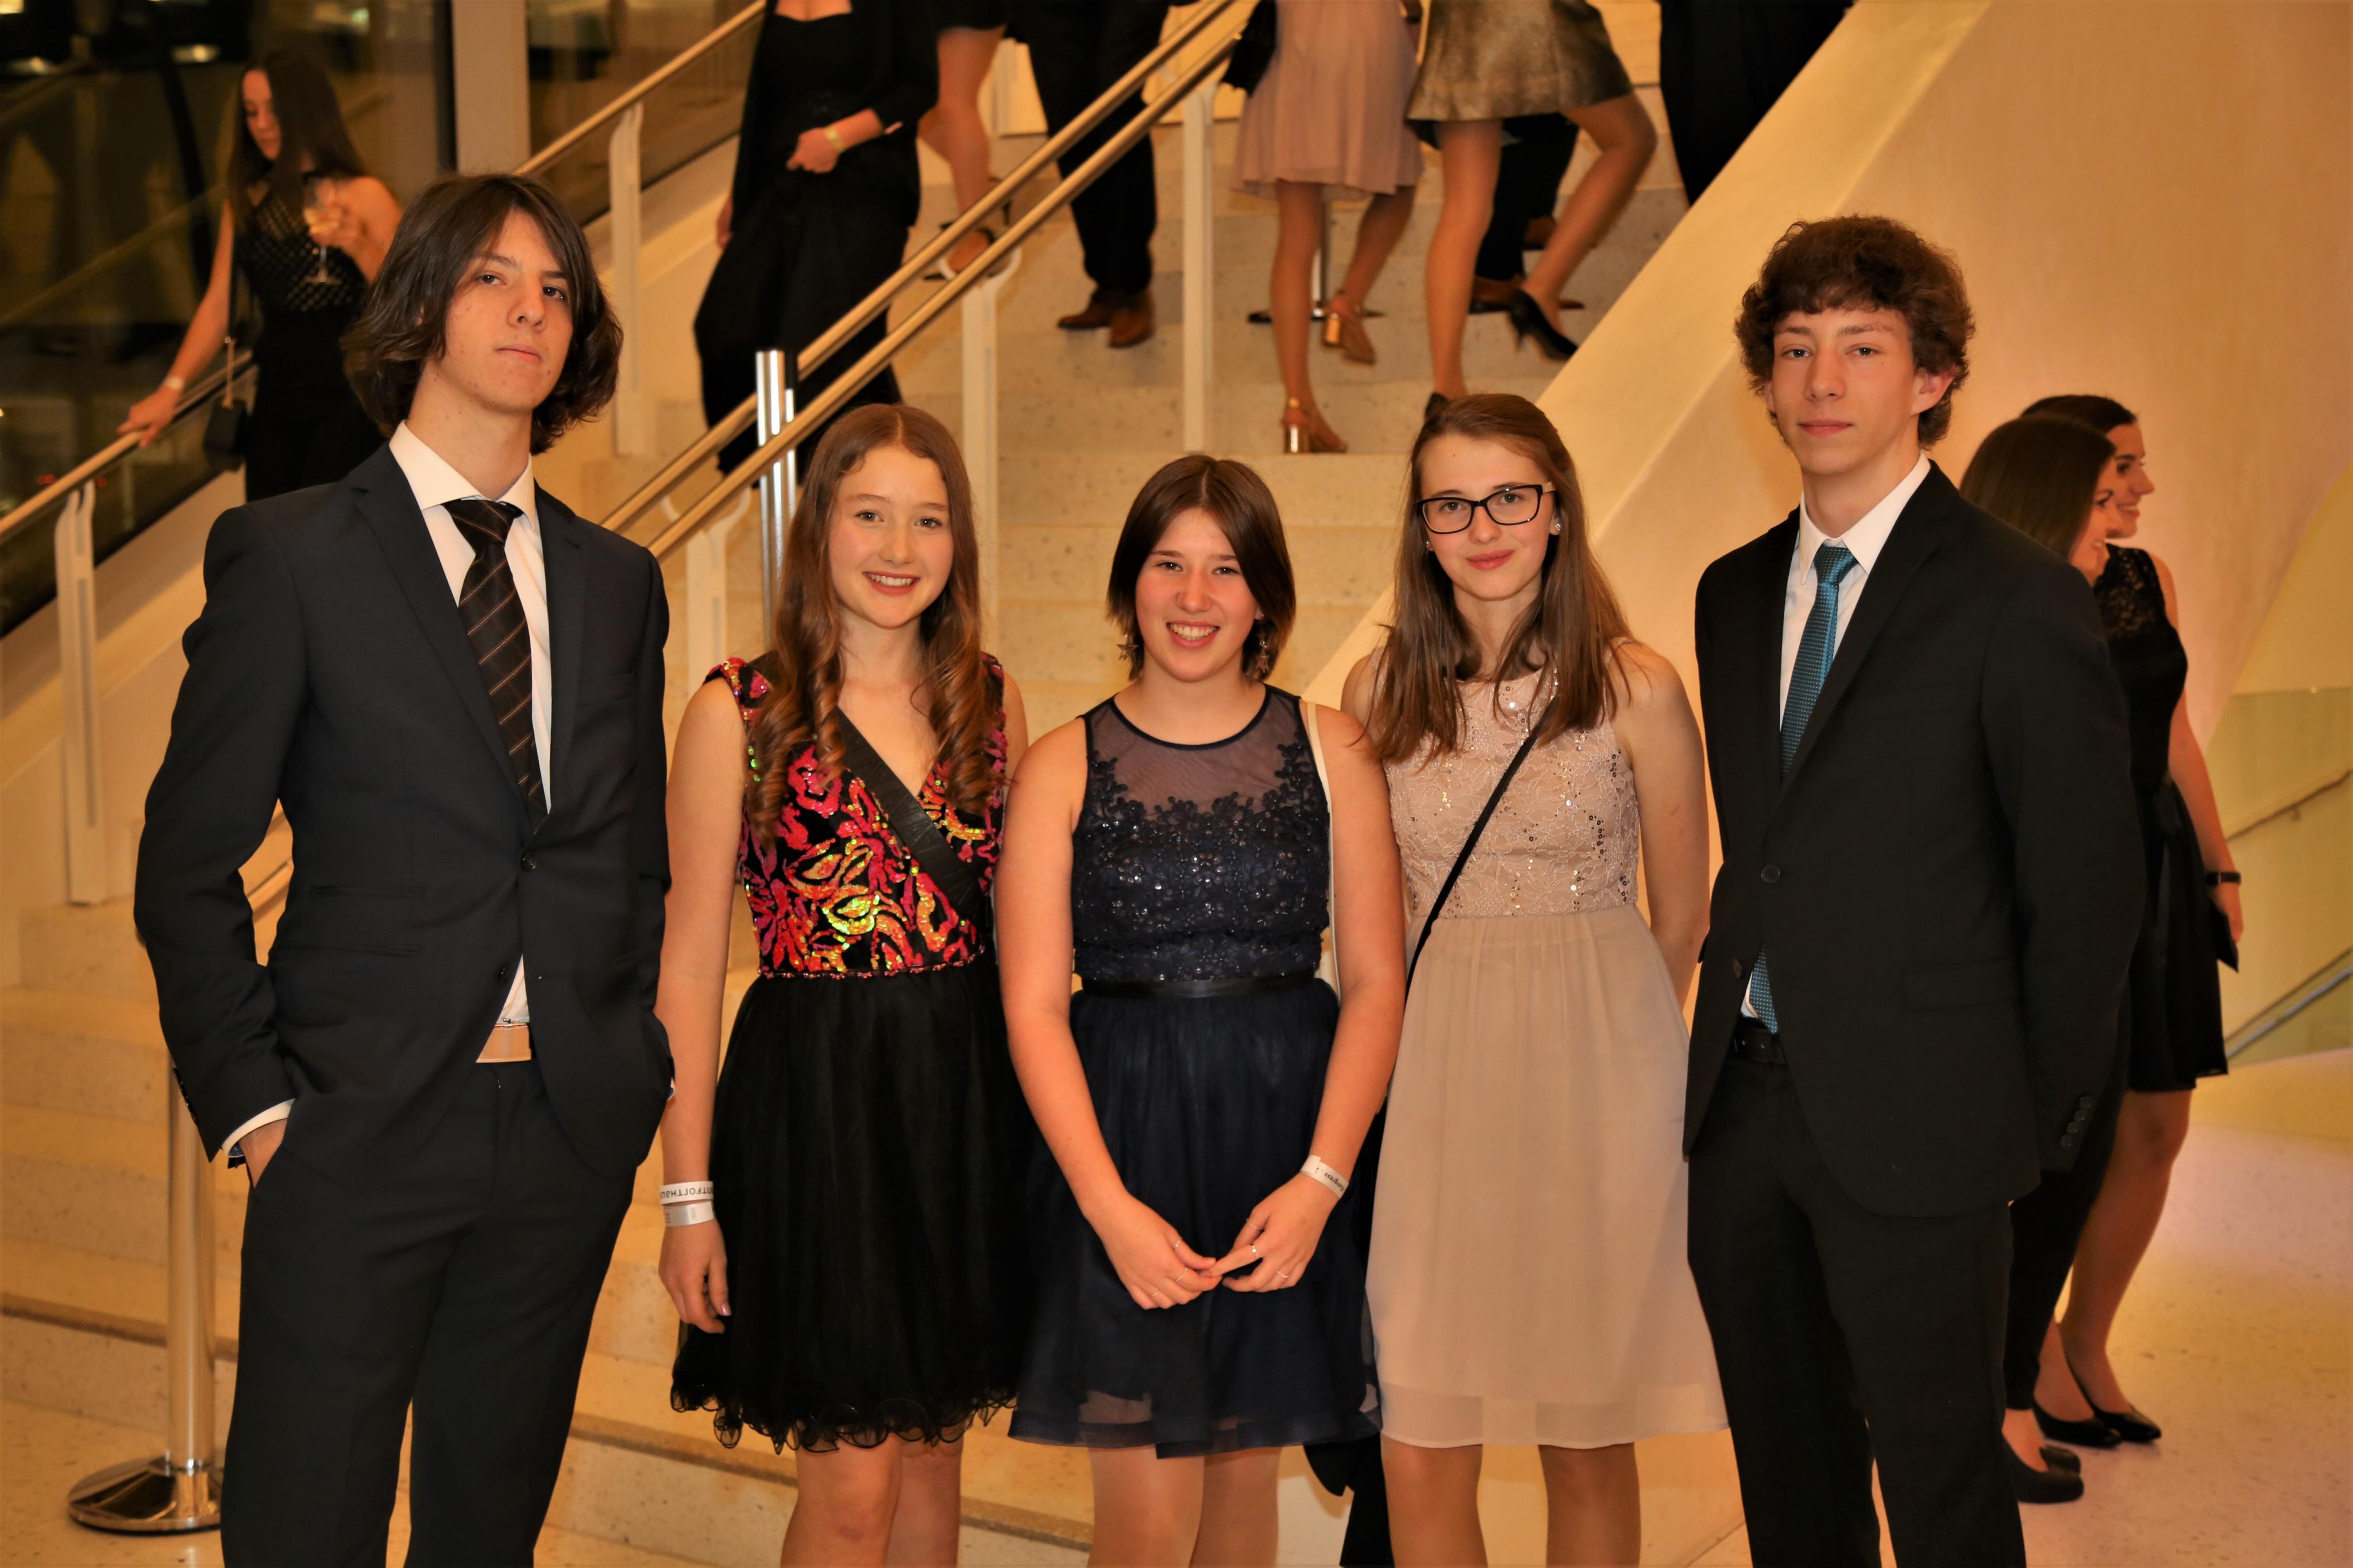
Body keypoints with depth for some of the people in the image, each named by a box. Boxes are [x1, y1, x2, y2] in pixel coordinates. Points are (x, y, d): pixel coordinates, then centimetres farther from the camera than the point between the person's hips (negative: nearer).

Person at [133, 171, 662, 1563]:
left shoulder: (618, 581, 10)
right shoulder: (290, 554, -2)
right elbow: (189, 864, -2)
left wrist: (635, 1076, 7)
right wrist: (251, 1103, -6)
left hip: (572, 1135, 4)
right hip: (362, 1133, -3)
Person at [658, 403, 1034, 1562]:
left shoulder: (990, 700, 6)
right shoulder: (738, 712, -6)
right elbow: (689, 965, -6)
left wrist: (1039, 1120, 6)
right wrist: (687, 1194, -8)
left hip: (967, 1091, 4)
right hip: (815, 1094, -4)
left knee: (932, 1463, 16)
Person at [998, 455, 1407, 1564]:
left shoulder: (1330, 751, 4)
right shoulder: (1063, 767, 1)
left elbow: (1376, 982, 0)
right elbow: (1033, 1007, -4)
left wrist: (1319, 1180, -11)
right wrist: (1112, 1205, -14)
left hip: (1290, 1143, 2)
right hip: (1122, 1142, -1)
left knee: (1244, 1475, 13)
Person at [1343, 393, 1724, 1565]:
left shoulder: (1635, 689, -4)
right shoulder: (1379, 691, 3)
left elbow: (1682, 916, 7)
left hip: (1597, 1071, -1)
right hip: (1430, 1062, 2)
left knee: (1589, 1447, 8)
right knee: (1420, 1456, 1)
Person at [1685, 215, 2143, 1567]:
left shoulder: (2020, 603, -11)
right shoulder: (1735, 592, 9)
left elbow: (2088, 889, -8)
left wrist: (2032, 1121, -4)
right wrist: (1737, 1033, 7)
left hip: (1913, 1126, -6)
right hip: (1744, 1101, 6)